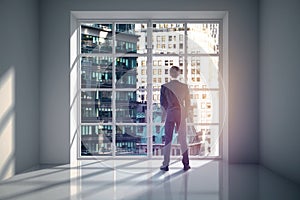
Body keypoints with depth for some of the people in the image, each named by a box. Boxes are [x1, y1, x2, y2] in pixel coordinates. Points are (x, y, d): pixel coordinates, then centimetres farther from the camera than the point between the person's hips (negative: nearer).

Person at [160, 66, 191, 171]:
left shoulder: (164, 87, -6)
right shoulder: (184, 86, -3)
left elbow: (163, 103, -1)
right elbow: (188, 103, 2)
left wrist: (164, 115, 11)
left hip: (170, 114, -1)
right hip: (181, 115, 1)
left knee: (168, 140, 6)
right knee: (183, 140, 10)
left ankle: (165, 165, 9)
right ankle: (186, 164, 13)